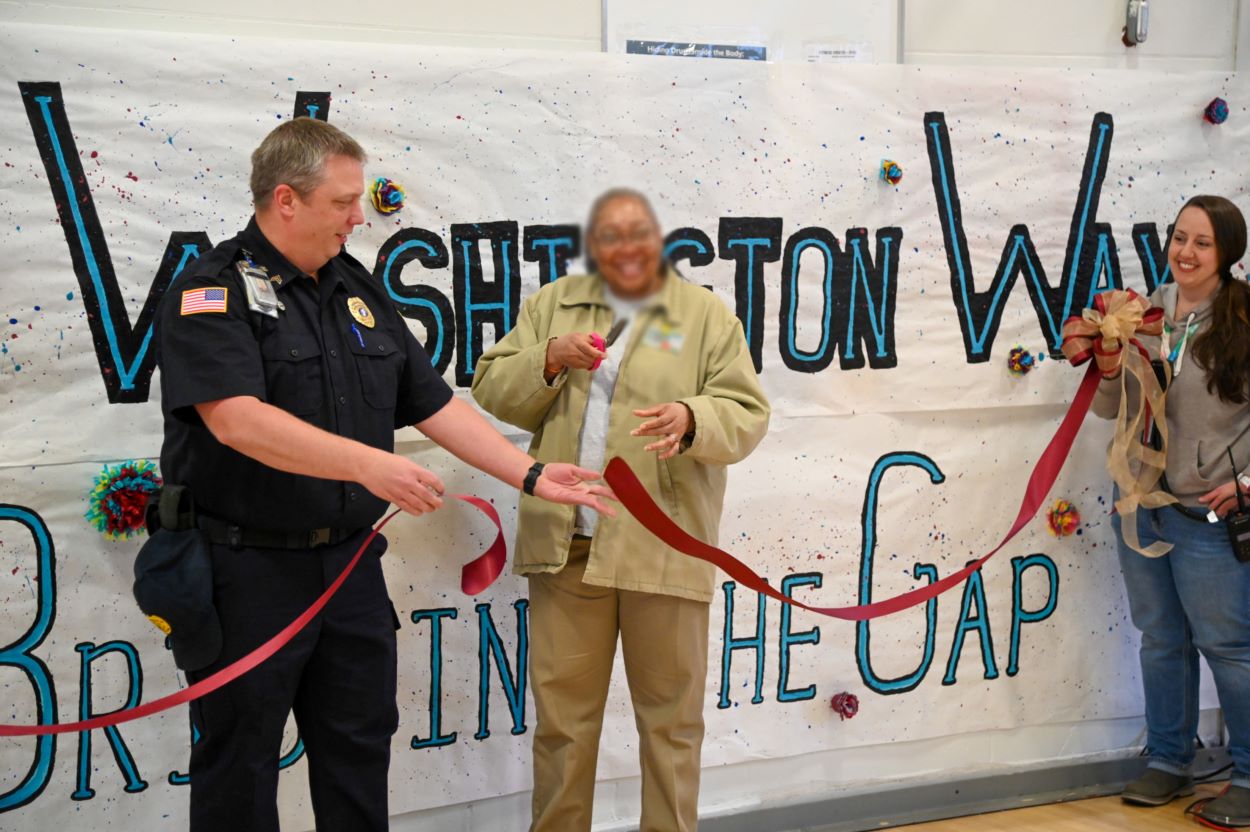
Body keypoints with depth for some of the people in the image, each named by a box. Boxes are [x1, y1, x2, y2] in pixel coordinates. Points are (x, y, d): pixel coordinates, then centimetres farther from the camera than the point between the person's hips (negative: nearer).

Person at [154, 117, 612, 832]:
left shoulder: (359, 290, 11)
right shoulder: (214, 291, -11)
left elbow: (435, 403, 12)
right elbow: (237, 419, -27)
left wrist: (531, 474, 4)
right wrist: (368, 464, -33)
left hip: (352, 563, 7)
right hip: (246, 569, -6)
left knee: (360, 751, 14)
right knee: (239, 762, 6)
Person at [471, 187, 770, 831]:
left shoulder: (707, 315, 5)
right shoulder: (552, 306, 13)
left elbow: (746, 415, -2)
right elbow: (492, 390, 8)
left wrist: (692, 418, -23)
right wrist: (550, 360, -10)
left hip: (662, 548, -2)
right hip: (566, 544, 2)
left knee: (670, 715, 6)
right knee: (562, 711, 10)